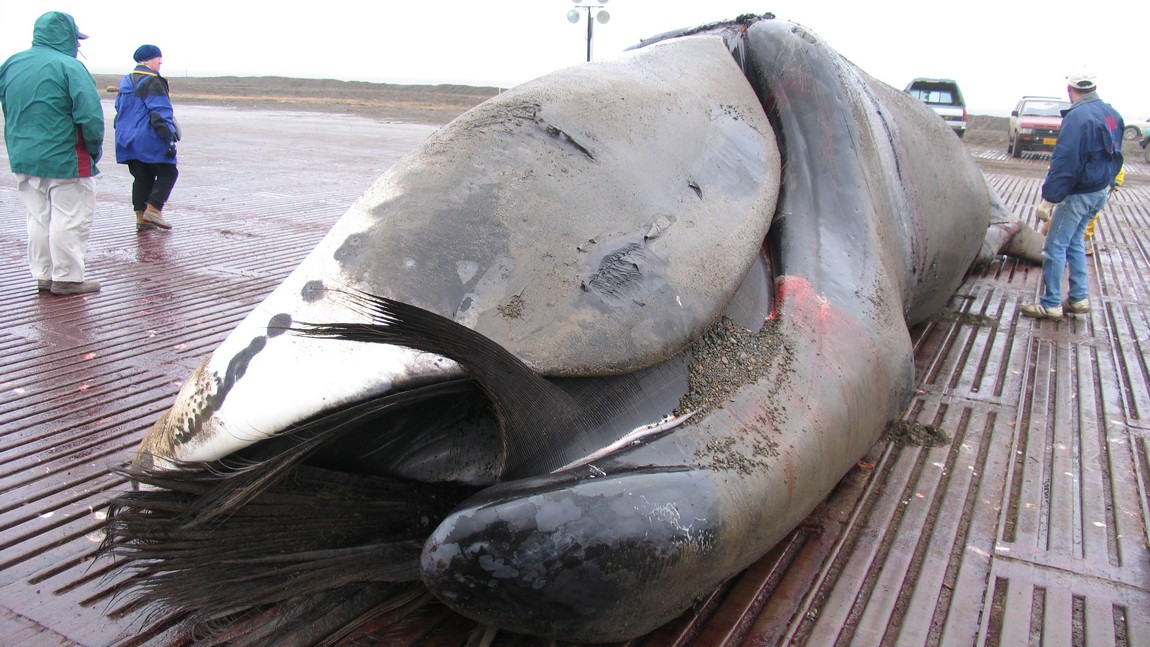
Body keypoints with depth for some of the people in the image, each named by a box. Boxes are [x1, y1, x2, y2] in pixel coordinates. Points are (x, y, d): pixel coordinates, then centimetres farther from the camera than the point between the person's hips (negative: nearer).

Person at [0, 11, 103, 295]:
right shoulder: (69, 66, -14)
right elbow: (90, 115, -20)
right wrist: (94, 149, -8)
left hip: (23, 158, 7)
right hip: (66, 159, -7)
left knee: (39, 218, 16)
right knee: (70, 219, 1)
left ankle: (43, 274, 22)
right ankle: (67, 278, 5)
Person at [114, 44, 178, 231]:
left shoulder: (126, 81, 17)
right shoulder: (152, 82, -12)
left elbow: (119, 110, 23)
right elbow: (161, 112, -19)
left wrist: (125, 134, 27)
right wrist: (169, 138, -20)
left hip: (127, 140, 9)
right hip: (149, 141, -9)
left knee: (141, 177, 12)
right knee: (167, 172, 1)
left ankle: (141, 217, 11)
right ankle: (153, 210, -9)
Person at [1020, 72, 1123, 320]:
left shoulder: (1078, 117, -21)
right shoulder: (1111, 114, 8)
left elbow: (1064, 163, -25)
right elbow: (1115, 155, 18)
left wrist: (1049, 198, -22)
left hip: (1079, 194, -9)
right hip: (1100, 191, 9)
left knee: (1055, 246, -2)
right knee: (1074, 241, 20)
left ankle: (1051, 304, 3)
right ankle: (1079, 298, 24)